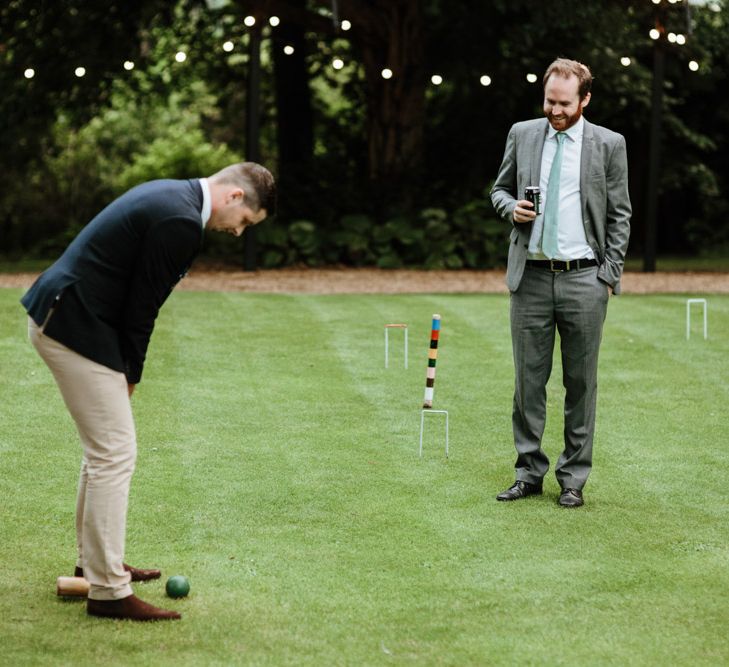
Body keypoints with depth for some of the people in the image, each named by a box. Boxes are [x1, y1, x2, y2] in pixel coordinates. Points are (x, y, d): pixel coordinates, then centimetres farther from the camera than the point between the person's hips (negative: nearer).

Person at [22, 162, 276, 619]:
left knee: (105, 447, 20)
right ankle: (108, 590, -5)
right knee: (115, 453, -8)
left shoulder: (170, 196, 14)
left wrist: (128, 372, 14)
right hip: (75, 327, -11)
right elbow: (142, 306, -15)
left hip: (57, 315, 11)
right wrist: (130, 374, -2)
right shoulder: (181, 222, -18)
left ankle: (97, 561, 30)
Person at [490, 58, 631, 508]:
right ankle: (530, 474, 12)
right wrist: (511, 208, -6)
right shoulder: (522, 135, 8)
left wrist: (608, 277, -2)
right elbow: (500, 189, 18)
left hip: (583, 278, -2)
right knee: (528, 379, 4)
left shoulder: (608, 145, 1)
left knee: (581, 383, 3)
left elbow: (620, 216, 4)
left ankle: (574, 479, 10)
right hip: (531, 276, 2)